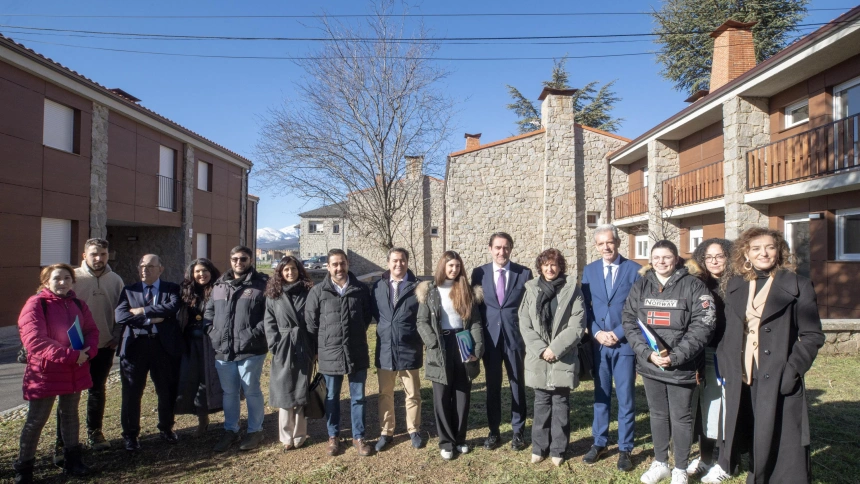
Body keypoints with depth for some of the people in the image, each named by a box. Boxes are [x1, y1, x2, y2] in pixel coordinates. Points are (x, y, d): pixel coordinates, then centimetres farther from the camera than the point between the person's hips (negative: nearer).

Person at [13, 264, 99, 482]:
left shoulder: (78, 304, 6)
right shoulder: (35, 304, -13)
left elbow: (92, 330, 7)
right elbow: (35, 340, -22)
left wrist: (88, 351, -15)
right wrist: (71, 355, -26)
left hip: (75, 371, 6)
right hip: (45, 372, -5)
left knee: (70, 415, 16)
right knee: (36, 420, 2)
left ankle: (71, 460, 29)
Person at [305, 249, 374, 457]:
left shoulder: (361, 289, -1)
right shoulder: (318, 291, -4)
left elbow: (368, 315, 11)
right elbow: (310, 322, 1)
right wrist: (319, 346, 4)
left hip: (357, 353, 1)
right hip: (330, 353, 0)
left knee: (358, 397, 10)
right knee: (332, 397, 13)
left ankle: (358, 437, 25)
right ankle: (333, 436, 30)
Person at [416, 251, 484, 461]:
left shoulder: (468, 291, 7)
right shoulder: (429, 291, 1)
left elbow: (476, 322, 3)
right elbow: (422, 322, -2)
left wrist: (477, 348, -9)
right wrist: (435, 344, -14)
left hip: (463, 345, 2)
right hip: (441, 348, -2)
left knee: (463, 396, 9)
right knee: (442, 398, 4)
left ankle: (460, 438, 23)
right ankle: (446, 441, 16)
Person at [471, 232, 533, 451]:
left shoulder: (524, 273, -1)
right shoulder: (479, 273, 2)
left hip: (515, 337, -1)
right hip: (490, 337, 1)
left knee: (517, 385, 9)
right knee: (492, 385, 11)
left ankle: (518, 432, 24)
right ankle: (494, 431, 24)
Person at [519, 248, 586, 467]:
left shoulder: (572, 289, -1)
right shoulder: (531, 289, 5)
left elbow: (577, 325, -7)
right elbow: (525, 324, 1)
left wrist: (555, 348, -13)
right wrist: (540, 349, -10)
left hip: (563, 358, -2)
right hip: (538, 357, 2)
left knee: (560, 403, 7)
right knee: (541, 403, 11)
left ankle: (558, 449, 20)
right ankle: (539, 447, 23)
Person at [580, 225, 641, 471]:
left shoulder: (634, 269, -3)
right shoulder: (589, 270, 6)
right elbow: (585, 307, 5)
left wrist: (618, 333, -12)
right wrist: (597, 333, -9)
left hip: (625, 343, -2)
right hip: (598, 343, 3)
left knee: (625, 399, 6)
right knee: (600, 396, 13)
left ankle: (625, 449, 19)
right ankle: (599, 443, 25)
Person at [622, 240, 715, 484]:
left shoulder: (693, 285, -7)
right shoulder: (640, 286, 4)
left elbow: (702, 325, -13)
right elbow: (629, 321, 0)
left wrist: (675, 356, -19)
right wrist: (647, 352, -13)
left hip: (681, 367, -3)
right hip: (650, 365, 4)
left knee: (681, 417, 9)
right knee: (658, 415, 17)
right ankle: (660, 463, 34)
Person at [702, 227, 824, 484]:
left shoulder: (798, 285, -1)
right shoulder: (735, 285, 10)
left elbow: (812, 335, -2)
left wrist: (793, 370, -13)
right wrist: (725, 365, 5)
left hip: (778, 381, -3)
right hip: (741, 379, 3)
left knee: (783, 445, 1)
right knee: (756, 442, 14)